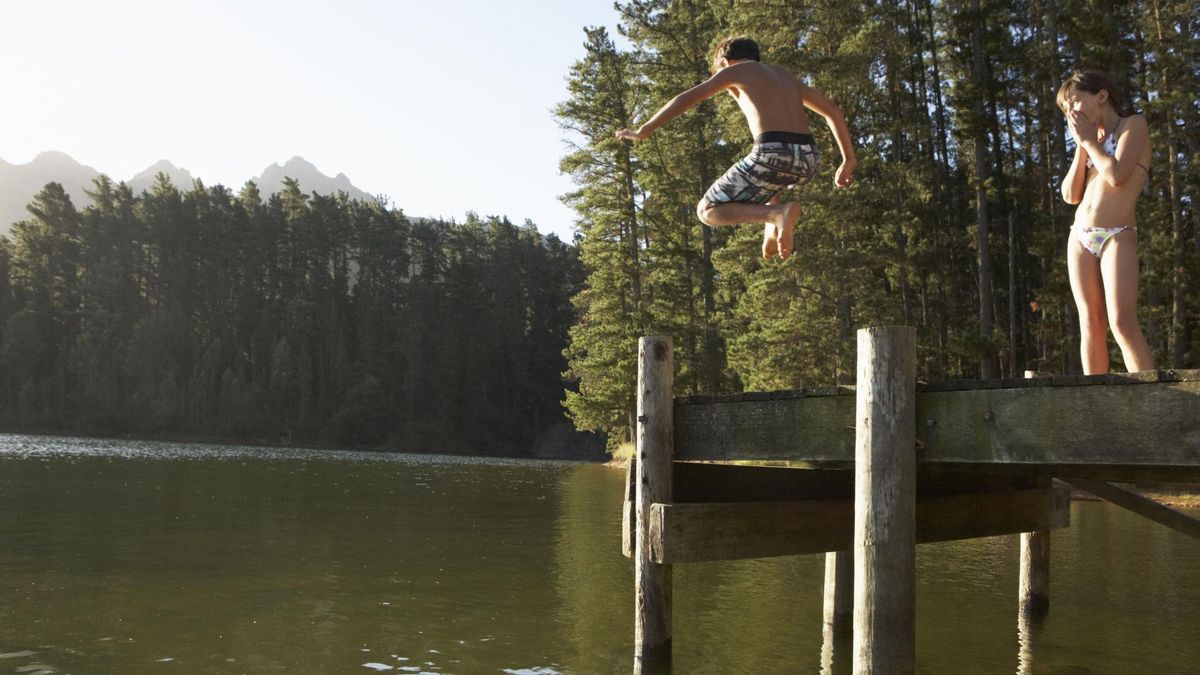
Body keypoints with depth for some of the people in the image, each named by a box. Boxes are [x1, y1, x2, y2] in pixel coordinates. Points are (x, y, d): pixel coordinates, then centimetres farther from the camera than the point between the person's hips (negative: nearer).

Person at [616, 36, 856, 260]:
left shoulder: (735, 69, 14)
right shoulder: (784, 73, 31)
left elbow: (685, 99, 7)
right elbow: (833, 111, 29)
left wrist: (642, 131, 13)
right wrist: (849, 160, 29)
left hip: (774, 154, -7)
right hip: (806, 162, 7)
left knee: (708, 211, 10)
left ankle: (778, 213, -14)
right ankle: (774, 230, 15)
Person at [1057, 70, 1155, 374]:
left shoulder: (1134, 124, 3)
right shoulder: (1091, 142, 21)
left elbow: (1117, 174, -13)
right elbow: (1070, 195, 10)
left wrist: (1088, 139, -1)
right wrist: (1082, 146, 6)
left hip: (1117, 237, -6)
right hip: (1080, 237, 6)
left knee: (1122, 323, -19)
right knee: (1090, 322, -1)